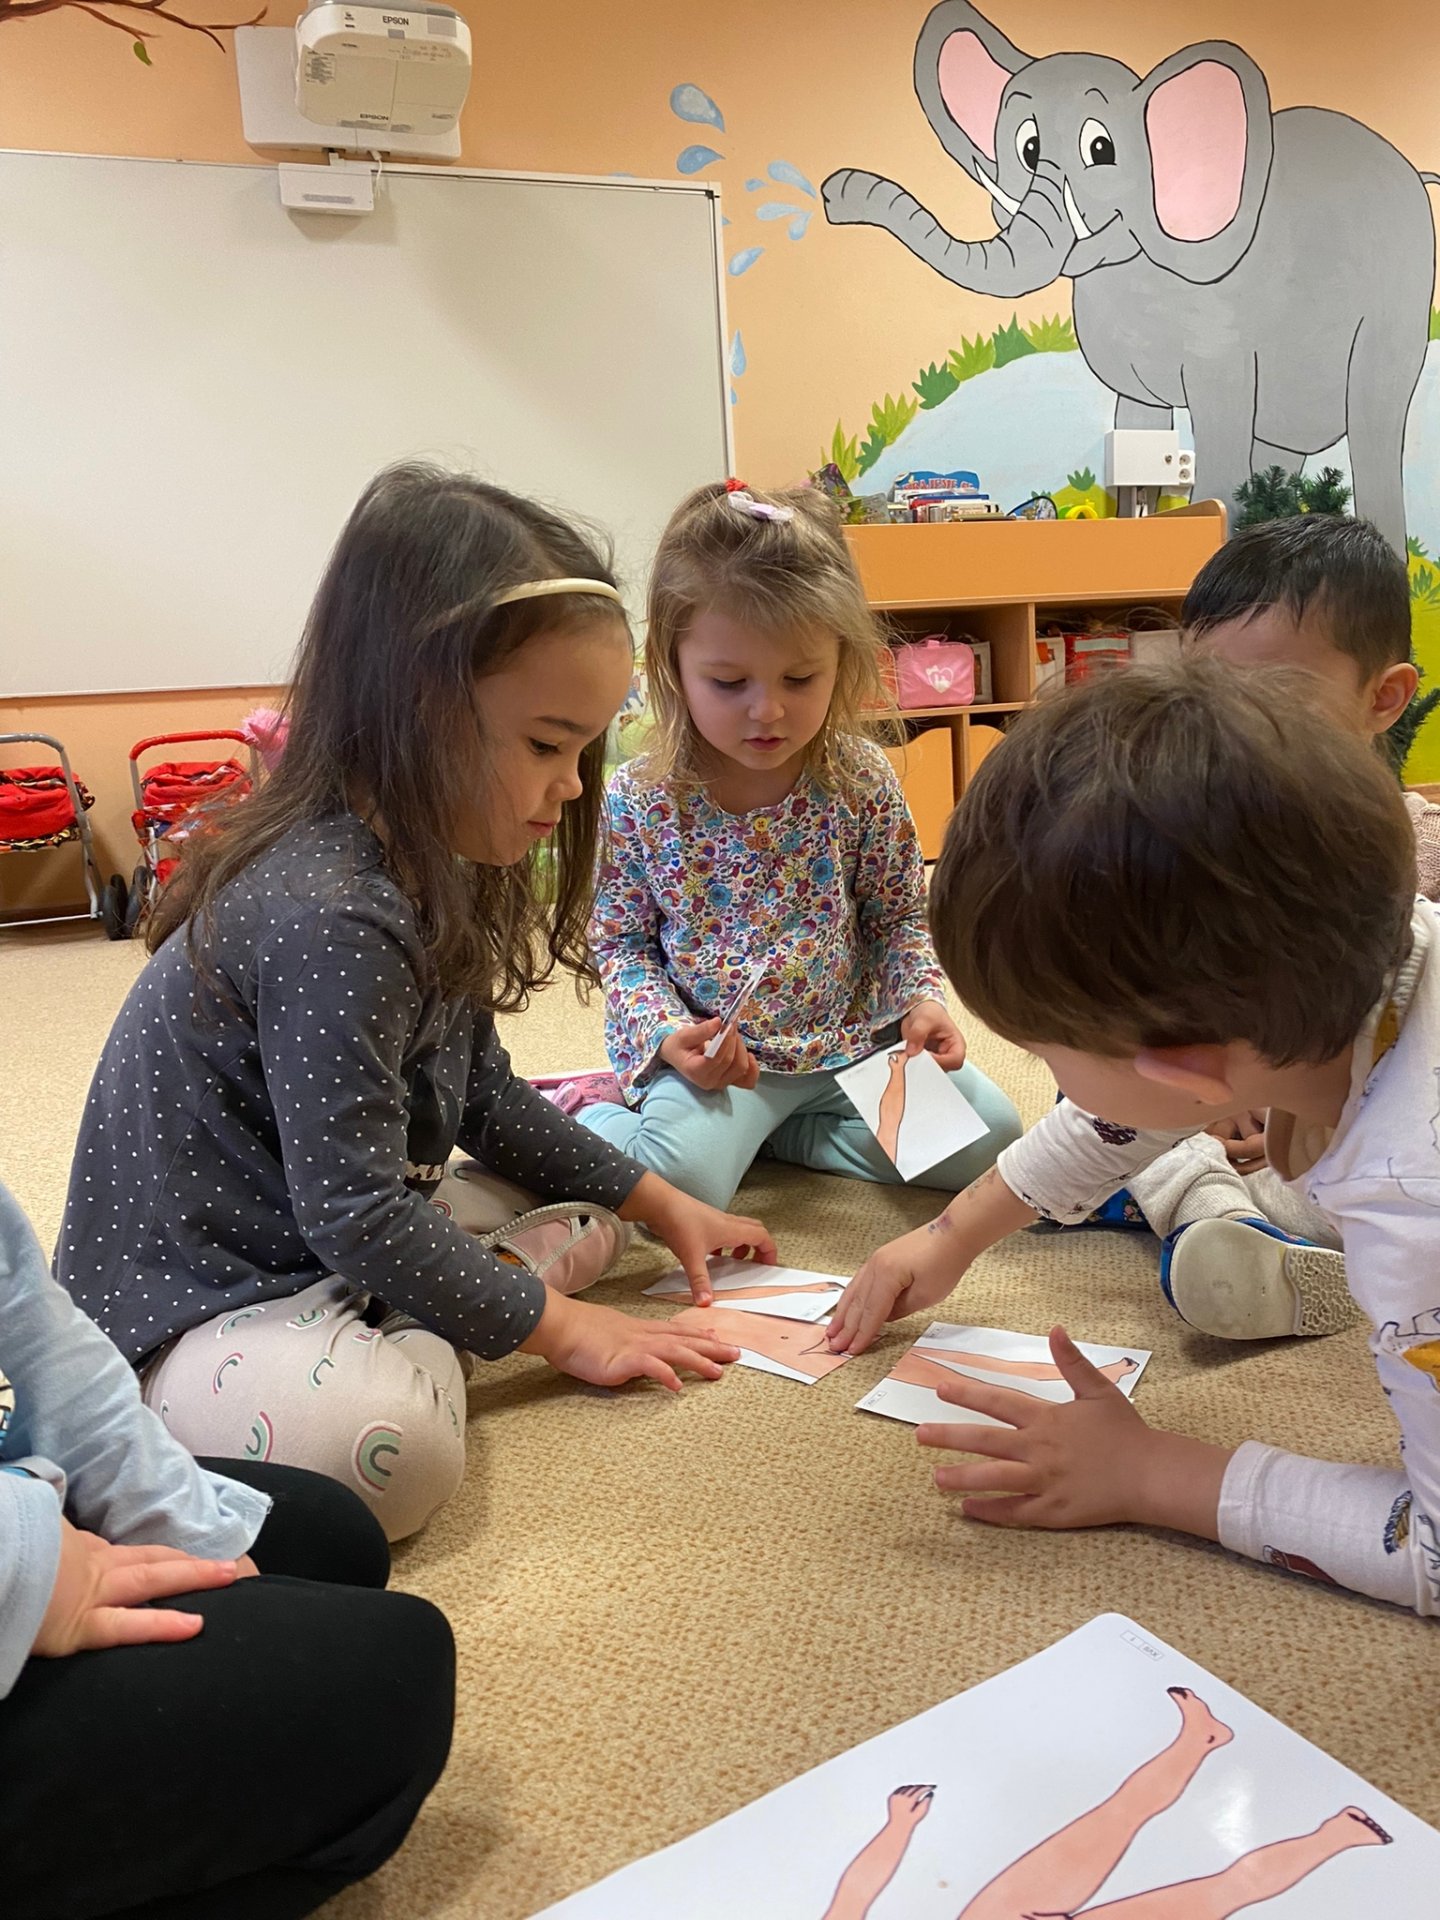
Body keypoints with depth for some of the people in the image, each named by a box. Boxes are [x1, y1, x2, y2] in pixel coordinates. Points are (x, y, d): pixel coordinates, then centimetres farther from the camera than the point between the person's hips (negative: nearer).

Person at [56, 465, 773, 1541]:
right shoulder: (331, 919, -28)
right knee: (390, 1451, -37)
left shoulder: (429, 874, 2)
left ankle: (381, 1340, 2)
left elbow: (484, 1097, 14)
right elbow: (355, 1211, -25)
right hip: (193, 1299, -10)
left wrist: (659, 1206, 14)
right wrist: (557, 1326, -13)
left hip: (344, 1243, 10)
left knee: (573, 1216, 15)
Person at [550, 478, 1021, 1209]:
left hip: (852, 1039, 4)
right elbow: (620, 941, -1)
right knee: (678, 1177, -29)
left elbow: (899, 919, 6)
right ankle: (592, 1113, 7)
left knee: (988, 1136, -7)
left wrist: (920, 998, -12)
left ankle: (755, 1128, 3)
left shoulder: (863, 783, -5)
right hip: (714, 1056, -4)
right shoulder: (638, 801, -10)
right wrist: (665, 1034, -17)